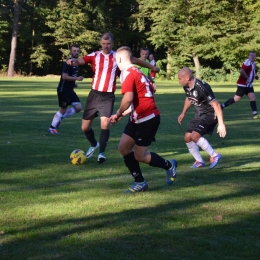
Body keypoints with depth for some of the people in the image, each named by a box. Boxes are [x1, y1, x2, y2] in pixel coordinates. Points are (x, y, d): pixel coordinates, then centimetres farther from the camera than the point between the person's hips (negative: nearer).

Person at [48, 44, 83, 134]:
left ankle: (59, 117, 15)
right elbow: (64, 76, -26)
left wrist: (74, 83, 12)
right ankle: (52, 128, 13)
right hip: (63, 90, -9)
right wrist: (77, 78, -27)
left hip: (70, 90, 9)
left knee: (78, 107, 0)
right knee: (63, 109, -2)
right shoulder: (68, 62, -17)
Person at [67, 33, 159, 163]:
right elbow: (80, 61, -17)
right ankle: (94, 145, 36)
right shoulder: (94, 56, -1)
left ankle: (101, 152, -3)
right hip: (94, 94, 1)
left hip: (108, 97, -1)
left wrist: (151, 67, 22)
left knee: (105, 124, -19)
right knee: (85, 127, 7)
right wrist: (73, 61, -41)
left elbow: (134, 60, 15)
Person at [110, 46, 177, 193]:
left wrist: (118, 114, -10)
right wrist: (122, 114, 15)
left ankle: (169, 166, 23)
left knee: (140, 156, 1)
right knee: (123, 147, 7)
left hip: (147, 119, -10)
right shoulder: (136, 72, 14)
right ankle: (140, 182, 12)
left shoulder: (127, 73, -17)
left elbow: (128, 99, -28)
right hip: (139, 118, 10)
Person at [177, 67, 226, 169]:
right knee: (187, 138, 2)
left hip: (209, 115, -9)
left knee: (195, 136, -24)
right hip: (199, 115, 9)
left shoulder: (202, 87, -30)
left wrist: (221, 124, -34)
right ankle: (199, 161, 17)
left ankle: (214, 156, -7)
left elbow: (216, 105, -30)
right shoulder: (186, 87, -4)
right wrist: (183, 113, 23)